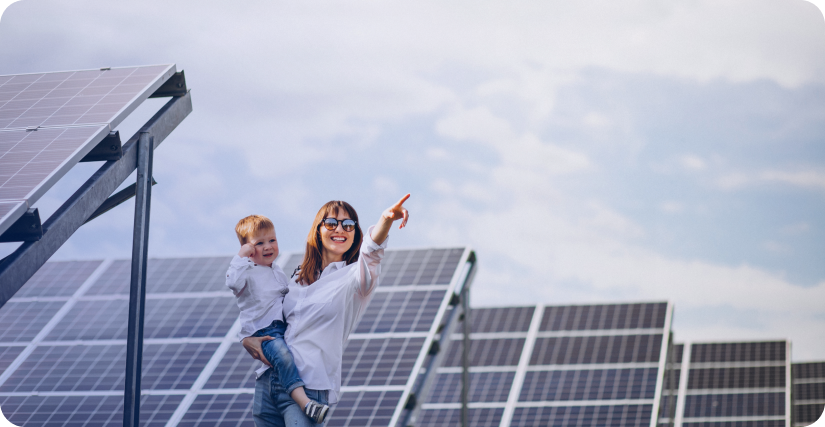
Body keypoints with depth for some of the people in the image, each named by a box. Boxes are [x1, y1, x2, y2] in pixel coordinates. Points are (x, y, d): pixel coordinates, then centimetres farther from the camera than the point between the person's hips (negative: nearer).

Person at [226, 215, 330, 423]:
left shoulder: (278, 272, 21)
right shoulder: (248, 273, -4)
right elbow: (232, 281, -27)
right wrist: (241, 257, -23)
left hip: (283, 327, 9)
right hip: (261, 332, -9)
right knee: (282, 354, -33)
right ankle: (304, 402, -47)